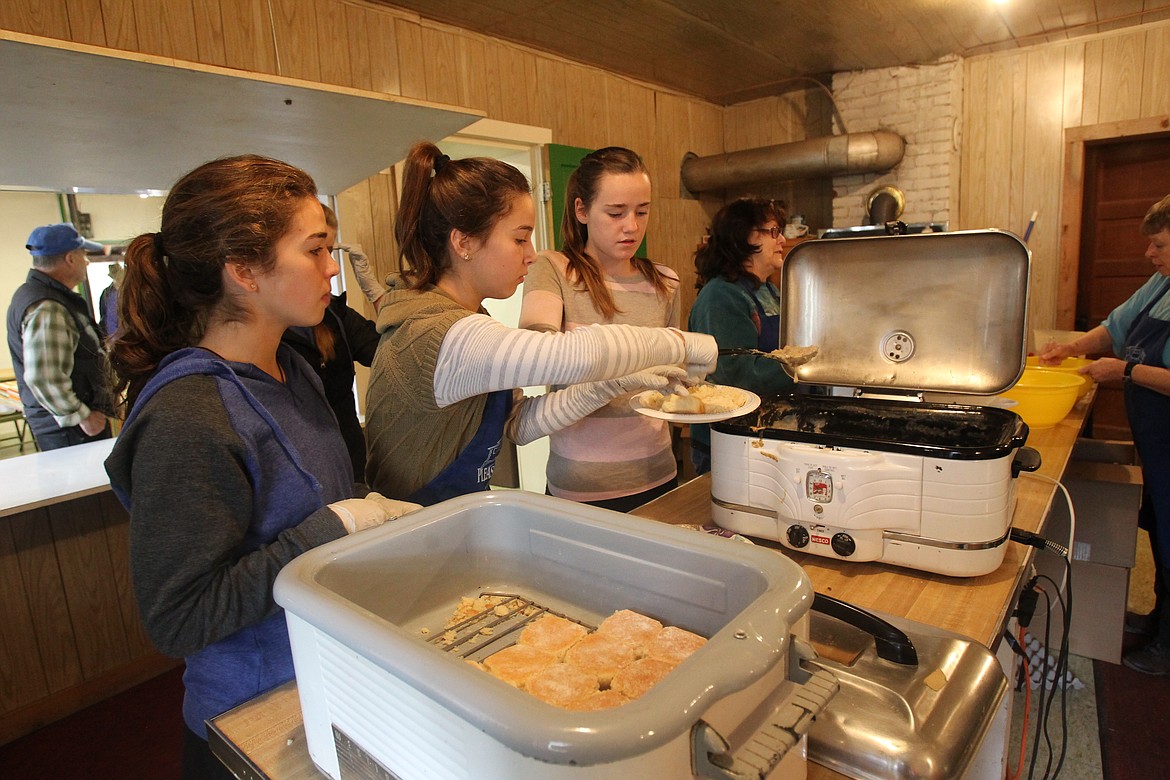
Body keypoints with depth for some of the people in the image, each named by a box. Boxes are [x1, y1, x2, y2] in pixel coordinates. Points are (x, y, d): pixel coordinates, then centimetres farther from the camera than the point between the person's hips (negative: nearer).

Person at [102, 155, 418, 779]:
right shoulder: (184, 421, -27)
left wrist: (383, 511, -5)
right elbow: (178, 618, -25)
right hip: (257, 719, -7)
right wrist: (336, 526, -26)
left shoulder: (292, 371, -2)